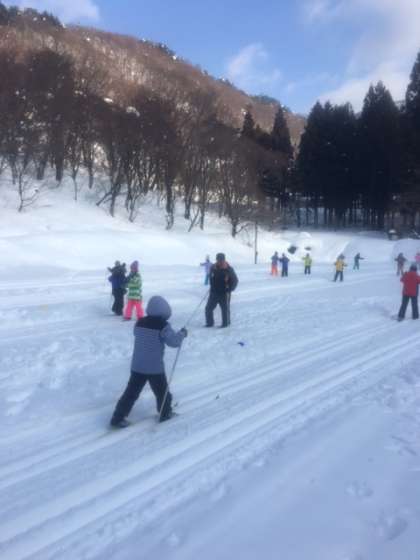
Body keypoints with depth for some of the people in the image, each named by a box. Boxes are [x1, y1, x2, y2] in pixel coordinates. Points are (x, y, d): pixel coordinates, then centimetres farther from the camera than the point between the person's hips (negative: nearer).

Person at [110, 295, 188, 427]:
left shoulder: (139, 323, 2)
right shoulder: (163, 325, -15)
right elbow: (174, 341, -20)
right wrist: (182, 333, -2)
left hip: (137, 365, 5)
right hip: (155, 367, -5)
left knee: (132, 392, 11)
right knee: (162, 391, 18)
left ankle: (118, 418, 10)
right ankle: (165, 413, 34)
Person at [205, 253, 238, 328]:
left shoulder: (229, 269, -13)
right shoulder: (213, 268, -2)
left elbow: (235, 280, -4)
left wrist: (229, 289, -12)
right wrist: (212, 287, 12)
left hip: (224, 293, -4)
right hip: (214, 293, 4)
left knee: (225, 309, 7)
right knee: (208, 308, 4)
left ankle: (226, 323, 25)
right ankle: (209, 323, 21)